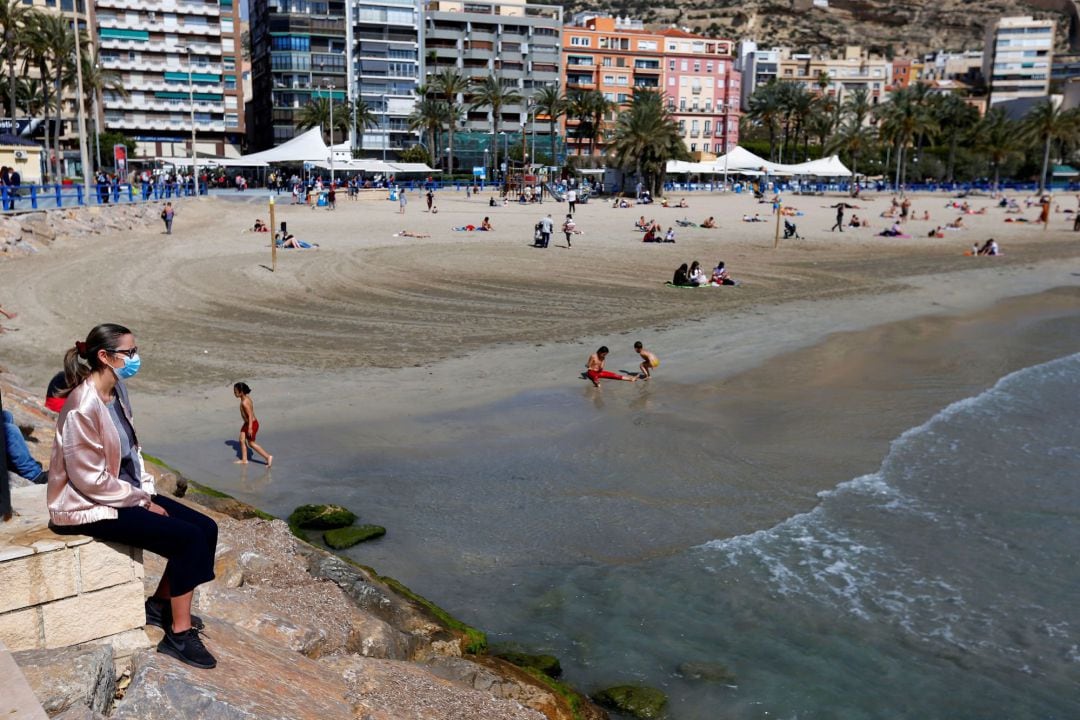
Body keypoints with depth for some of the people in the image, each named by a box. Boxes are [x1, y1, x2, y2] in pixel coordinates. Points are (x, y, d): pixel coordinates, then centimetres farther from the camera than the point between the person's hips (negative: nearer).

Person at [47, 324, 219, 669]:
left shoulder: (118, 391, 4)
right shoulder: (83, 407, -24)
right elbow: (90, 479, -22)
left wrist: (147, 492, 3)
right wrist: (142, 502, -14)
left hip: (127, 492, 9)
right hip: (88, 507, -9)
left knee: (206, 528, -3)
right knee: (188, 538, -19)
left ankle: (160, 605, 16)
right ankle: (179, 635, -6)